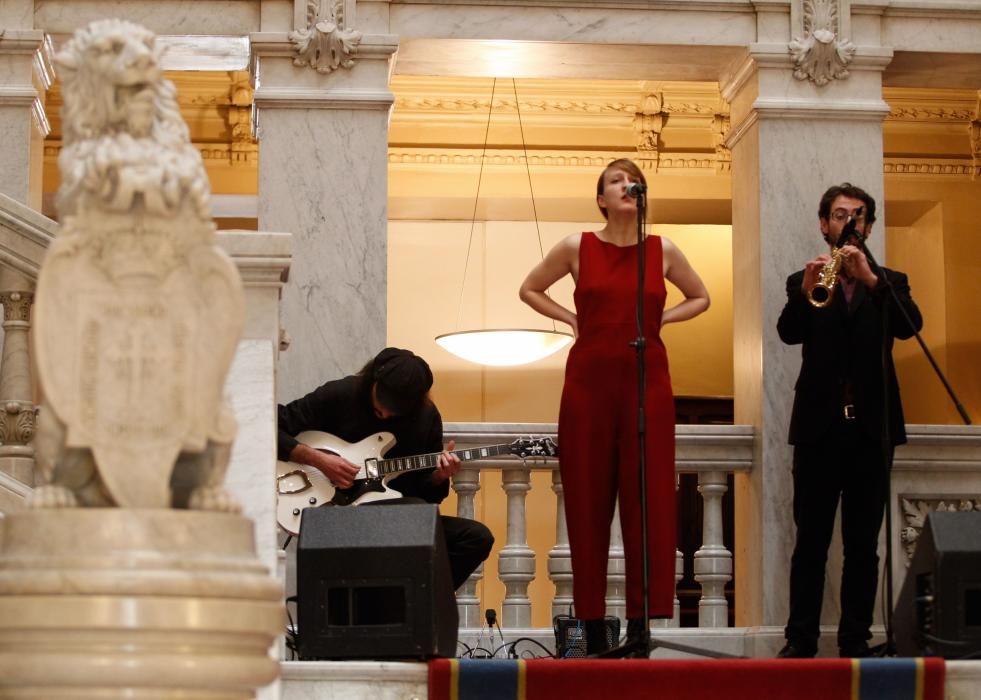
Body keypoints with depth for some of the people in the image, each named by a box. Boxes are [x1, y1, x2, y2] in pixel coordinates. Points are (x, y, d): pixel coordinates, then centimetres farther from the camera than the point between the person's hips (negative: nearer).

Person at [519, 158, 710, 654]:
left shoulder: (663, 251, 5)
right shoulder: (576, 247, 3)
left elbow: (700, 298, 20)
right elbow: (529, 290, 16)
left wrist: (661, 320, 5)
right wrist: (571, 319, 4)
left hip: (648, 381, 1)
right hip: (589, 380, -1)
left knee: (649, 498, -2)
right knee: (587, 497, 0)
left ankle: (641, 621, 3)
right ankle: (592, 622, 6)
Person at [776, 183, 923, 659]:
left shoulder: (888, 282, 13)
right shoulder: (803, 281, 11)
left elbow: (909, 325, -7)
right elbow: (789, 333, -8)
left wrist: (870, 278, -22)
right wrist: (807, 290, -28)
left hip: (871, 427, 1)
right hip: (819, 425, -1)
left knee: (863, 544, 1)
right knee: (811, 541, -3)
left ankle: (855, 641, 4)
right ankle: (800, 639, -2)